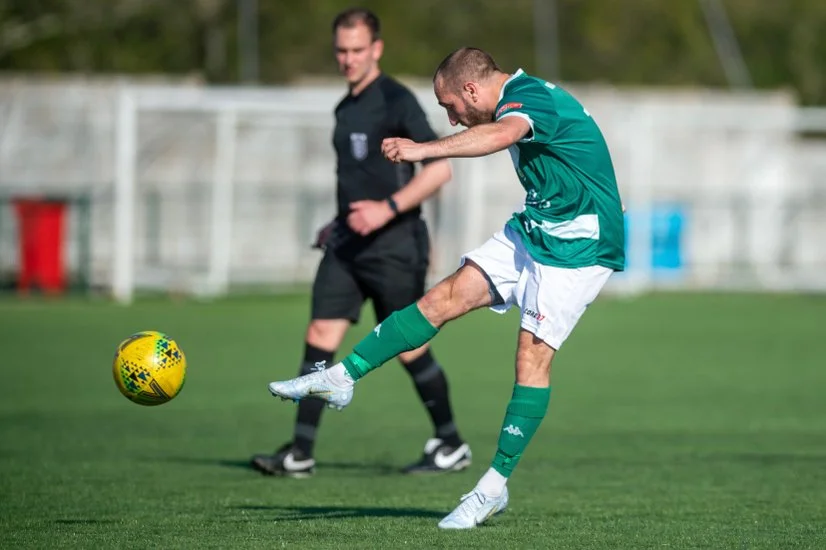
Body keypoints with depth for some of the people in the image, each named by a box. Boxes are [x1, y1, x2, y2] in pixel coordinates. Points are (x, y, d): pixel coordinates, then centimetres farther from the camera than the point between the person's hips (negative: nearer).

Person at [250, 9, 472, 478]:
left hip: (393, 246, -7)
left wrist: (387, 209, -25)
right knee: (319, 337, -4)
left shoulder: (396, 100, -11)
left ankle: (452, 447, 17)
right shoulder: (347, 108, 15)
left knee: (410, 349, 0)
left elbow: (439, 168, -18)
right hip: (347, 245, 7)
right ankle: (301, 453, -4)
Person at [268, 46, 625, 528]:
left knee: (534, 351, -14)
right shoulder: (521, 100, 8)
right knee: (447, 297, -1)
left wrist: (426, 149, -55)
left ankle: (496, 486, -10)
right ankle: (342, 377, -2)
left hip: (577, 247, -9)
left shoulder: (531, 97, -22)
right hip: (533, 231, 9)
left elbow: (500, 135, -45)